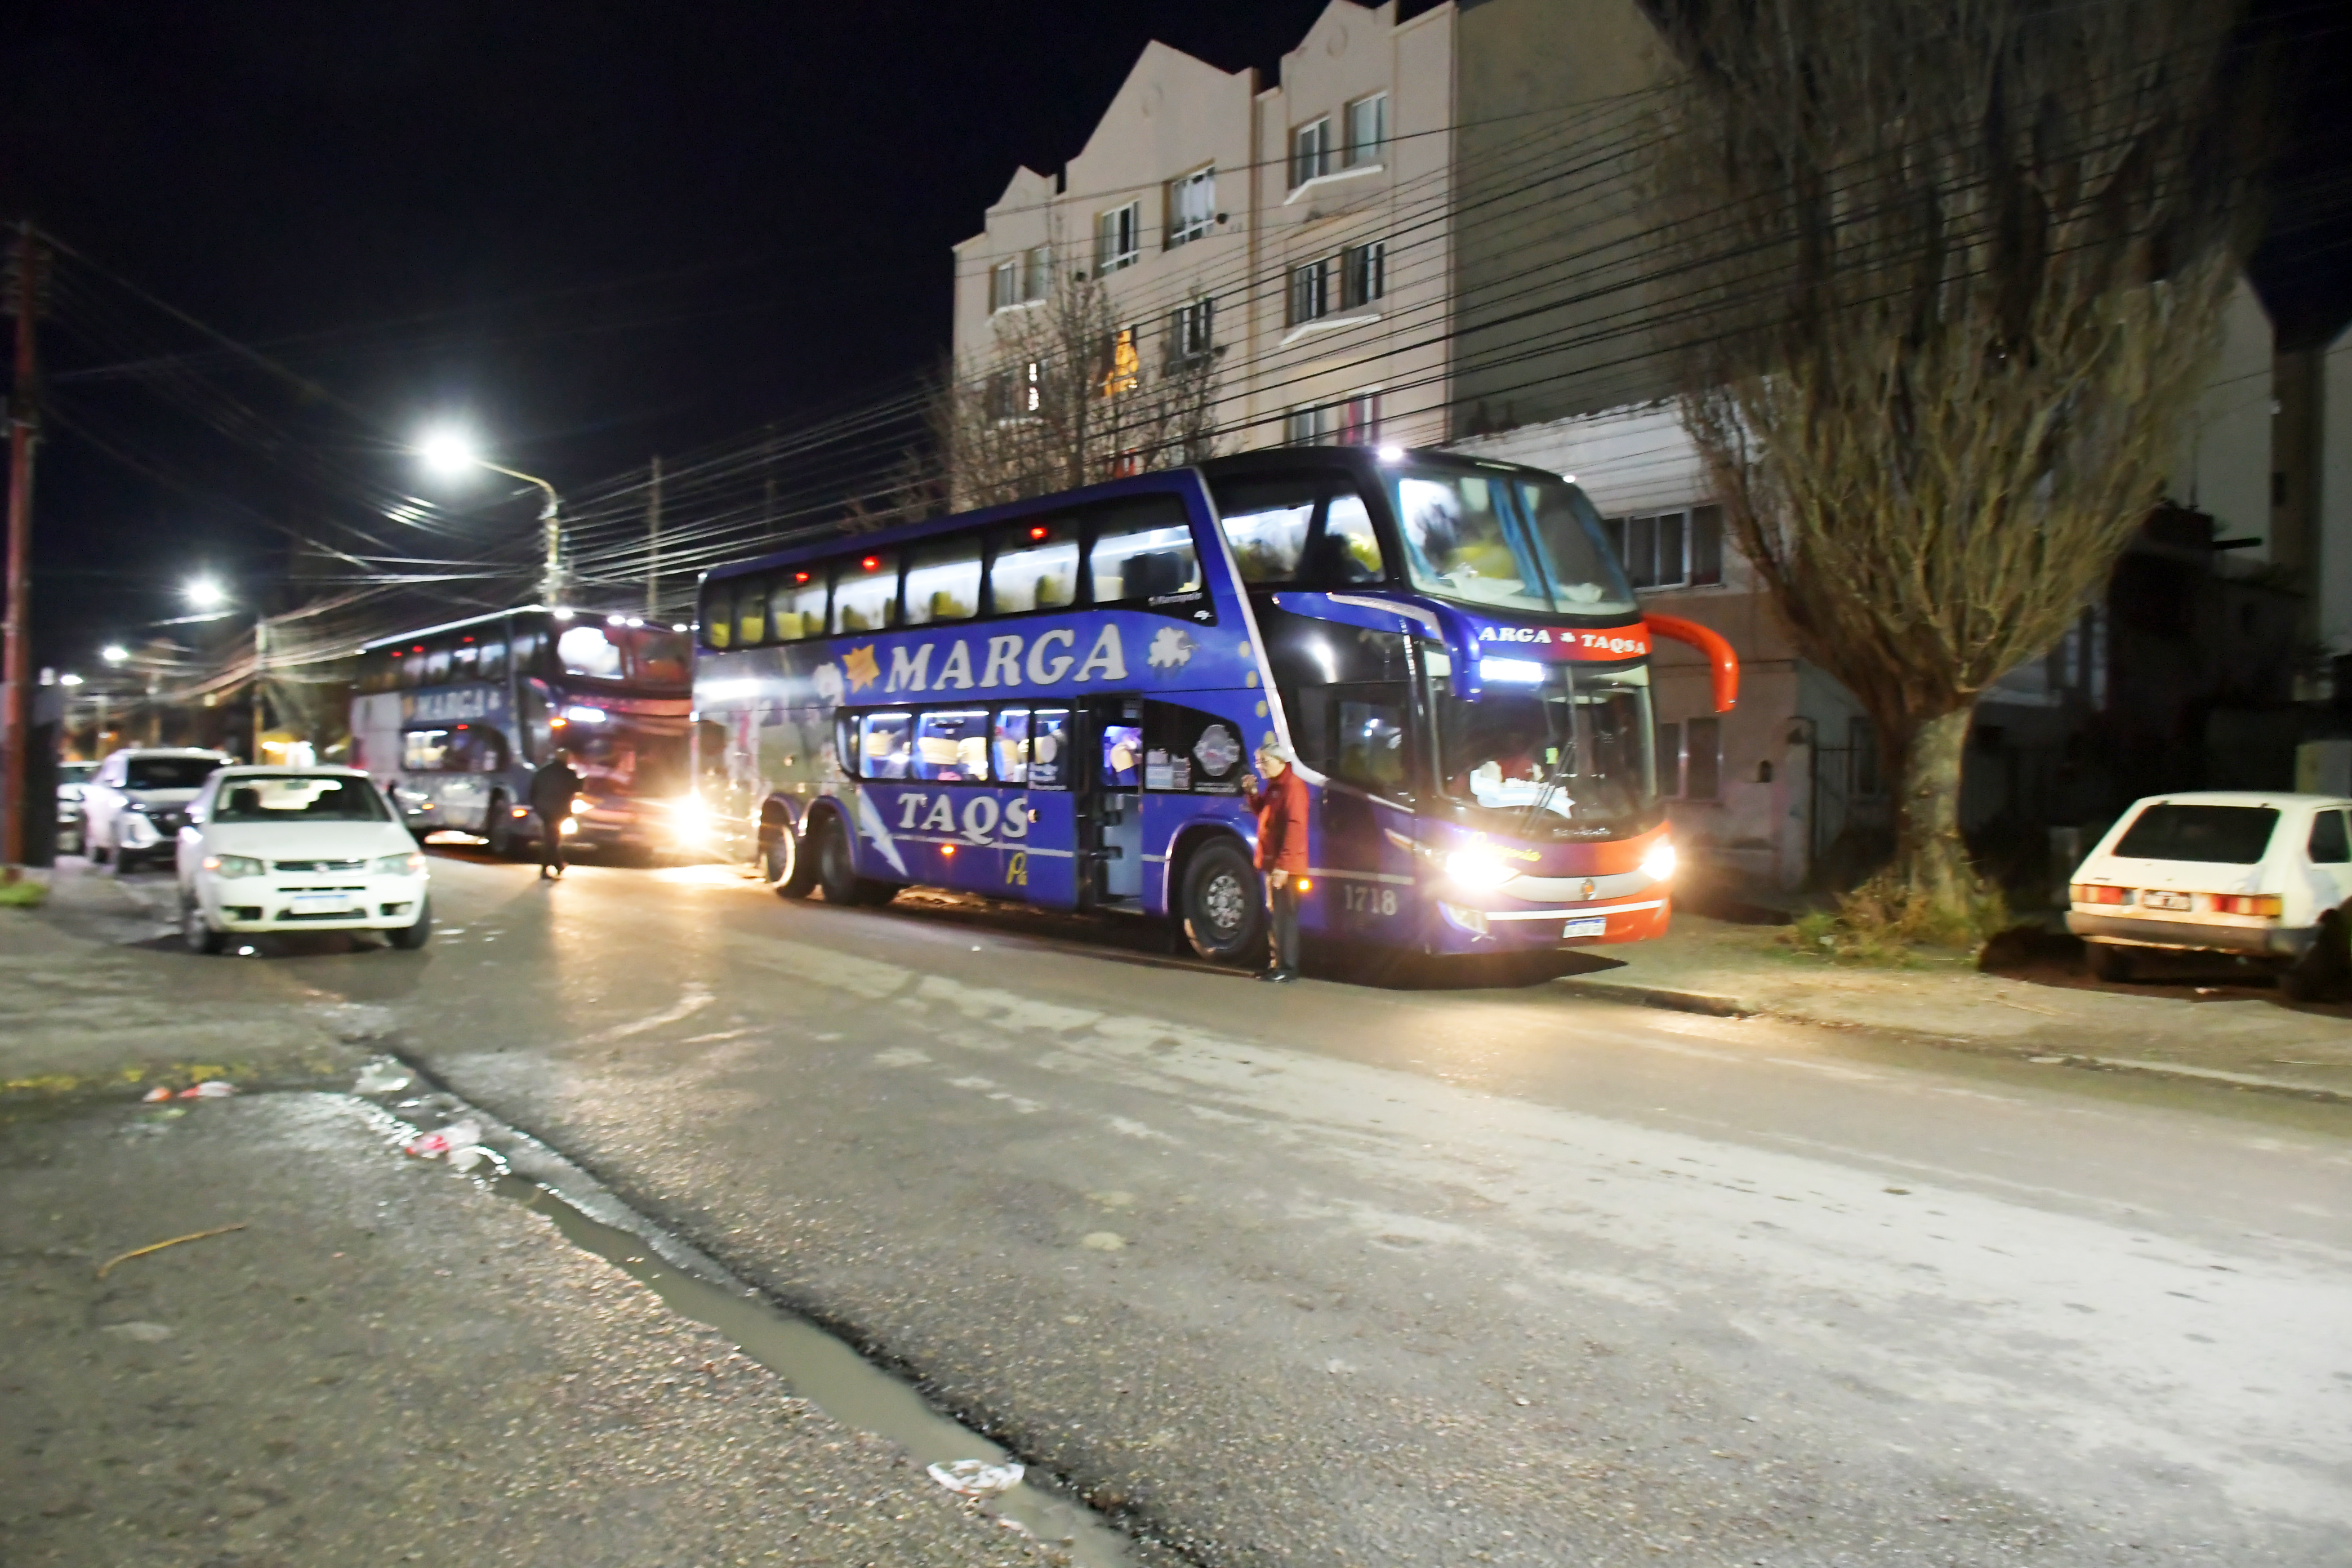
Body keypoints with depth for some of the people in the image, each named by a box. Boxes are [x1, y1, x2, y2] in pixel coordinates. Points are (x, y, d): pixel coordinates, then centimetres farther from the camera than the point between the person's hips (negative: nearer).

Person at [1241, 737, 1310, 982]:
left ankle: (1287, 967, -3)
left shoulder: (1293, 785, -16)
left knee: (1285, 915, -7)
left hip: (1286, 867, -10)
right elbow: (1264, 813, 26)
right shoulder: (1274, 786, 16)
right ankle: (1278, 962, 22)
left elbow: (1295, 827, -22)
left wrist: (1283, 864, -25)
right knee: (1276, 914, 14)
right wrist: (1253, 794, 9)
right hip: (1274, 864, 10)